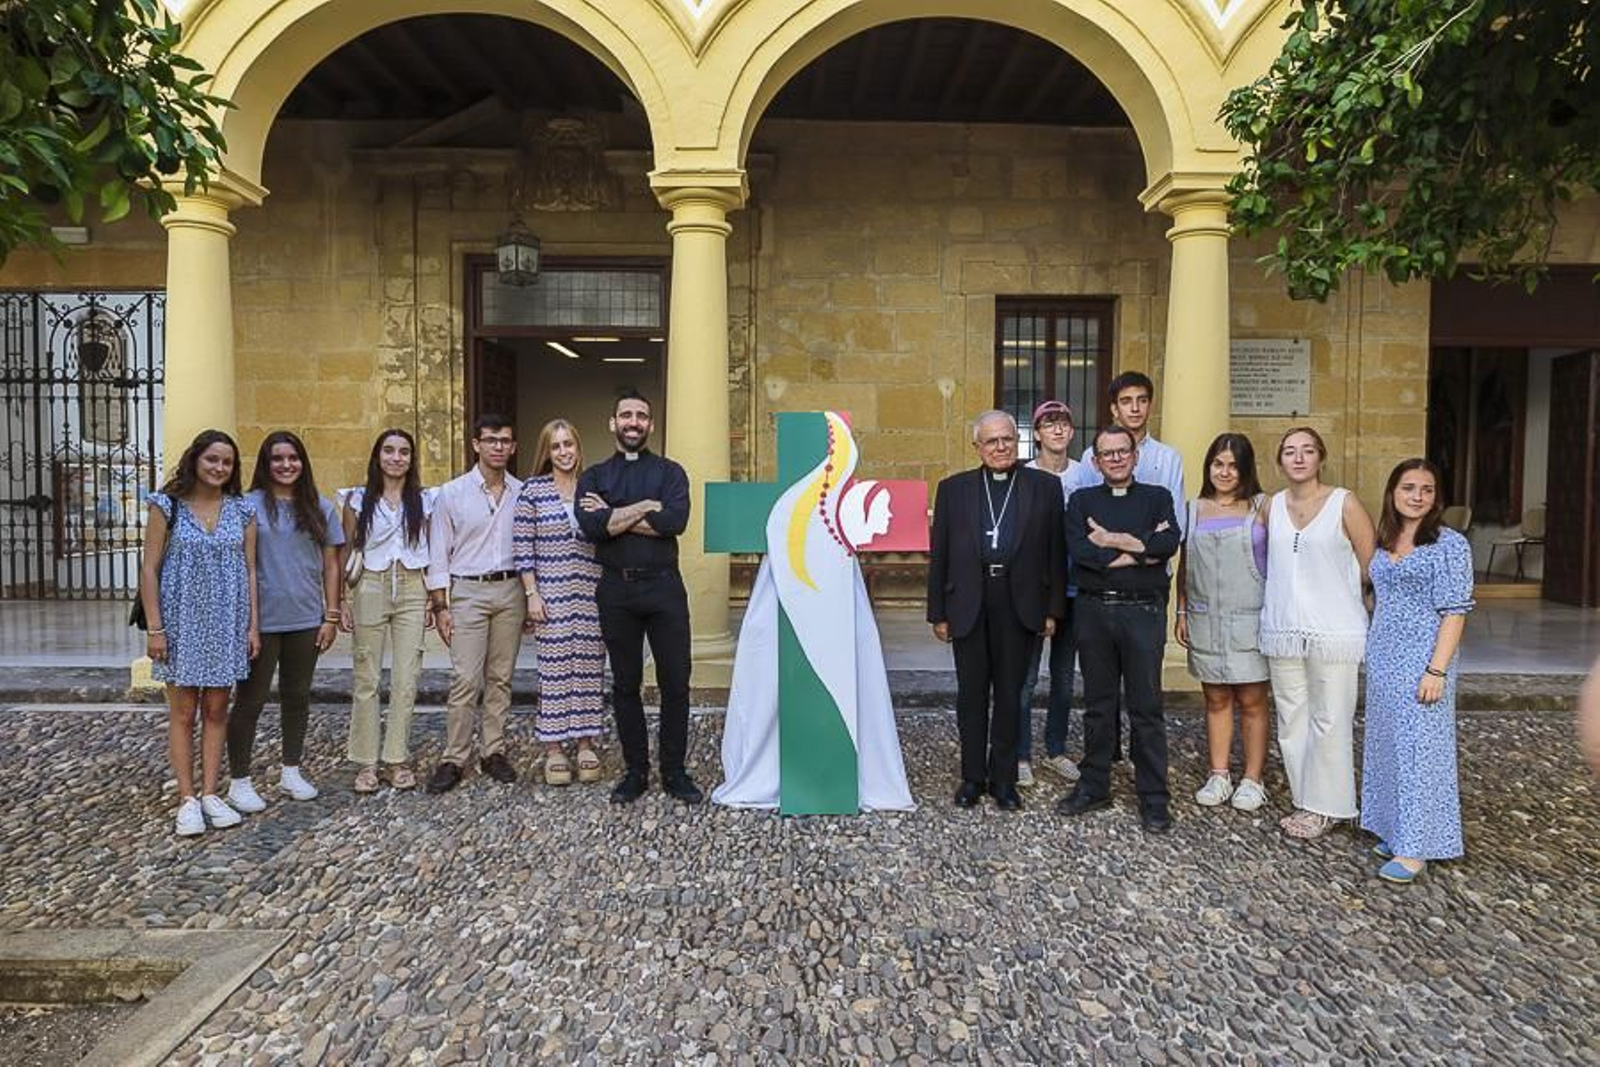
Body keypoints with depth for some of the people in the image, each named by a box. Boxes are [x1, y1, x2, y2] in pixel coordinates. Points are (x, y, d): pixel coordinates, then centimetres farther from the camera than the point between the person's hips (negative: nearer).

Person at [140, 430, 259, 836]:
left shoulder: (242, 511, 5)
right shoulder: (168, 506, -2)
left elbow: (250, 571, 7)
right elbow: (149, 569, -3)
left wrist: (253, 625, 2)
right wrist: (155, 628, -9)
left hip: (226, 624, 2)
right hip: (182, 623, -2)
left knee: (216, 710, 8)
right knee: (183, 712, 4)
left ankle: (210, 794, 17)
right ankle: (187, 800, 12)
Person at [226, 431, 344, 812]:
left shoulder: (320, 508, 6)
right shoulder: (249, 505, -4)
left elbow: (331, 566, 8)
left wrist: (331, 617, 4)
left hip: (306, 620, 4)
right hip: (261, 620, -3)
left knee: (297, 696, 14)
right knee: (251, 699, 4)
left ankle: (291, 772, 28)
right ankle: (239, 781, 16)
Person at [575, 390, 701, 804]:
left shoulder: (670, 472, 7)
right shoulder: (593, 477, 9)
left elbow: (675, 521, -13)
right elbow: (591, 526, -10)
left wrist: (615, 517, -9)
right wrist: (646, 507, -10)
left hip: (664, 587, -1)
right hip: (616, 591, 1)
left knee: (675, 684, 2)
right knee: (625, 685, 9)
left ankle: (674, 771, 16)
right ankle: (635, 771, 22)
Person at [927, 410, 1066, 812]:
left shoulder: (1044, 487, 4)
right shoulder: (953, 489, 5)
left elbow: (1056, 552, 3)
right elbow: (939, 555, 5)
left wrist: (1053, 609, -1)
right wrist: (938, 612, 1)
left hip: (1018, 604, 0)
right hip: (968, 604, 1)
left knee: (1009, 694, 9)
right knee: (971, 693, 9)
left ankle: (1003, 778, 22)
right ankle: (972, 776, 23)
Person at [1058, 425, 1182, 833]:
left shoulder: (1157, 498, 8)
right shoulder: (1082, 501, 9)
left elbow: (1169, 543, -12)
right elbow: (1079, 551, -9)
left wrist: (1112, 540, -10)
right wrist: (1140, 550, -10)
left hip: (1143, 611, -1)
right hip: (1094, 611, 2)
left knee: (1146, 707, 2)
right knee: (1097, 704, 11)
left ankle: (1154, 798, 12)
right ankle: (1094, 787, 22)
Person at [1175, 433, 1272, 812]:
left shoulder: (1261, 507, -1)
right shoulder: (1194, 509, 9)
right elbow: (1184, 565, 12)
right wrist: (1182, 613, 9)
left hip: (1249, 620, -3)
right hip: (1205, 621, 3)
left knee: (1251, 701, 2)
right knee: (1216, 700, 9)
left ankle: (1252, 780, 12)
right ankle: (1218, 776, 17)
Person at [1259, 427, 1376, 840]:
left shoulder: (1344, 503, -5)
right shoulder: (1272, 506, 8)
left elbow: (1371, 566, -2)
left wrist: (1337, 593, 3)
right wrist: (1285, 600, 13)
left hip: (1333, 631, -4)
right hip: (1283, 631, 5)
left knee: (1330, 722, 1)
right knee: (1291, 720, 10)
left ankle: (1325, 806, 14)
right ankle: (1306, 801, 22)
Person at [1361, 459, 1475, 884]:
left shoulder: (1450, 544, -8)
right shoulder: (1385, 543, 10)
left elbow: (1455, 611, -11)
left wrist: (1437, 669, -17)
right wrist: (1374, 656, 12)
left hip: (1422, 661, -6)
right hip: (1383, 660, 6)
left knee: (1417, 746, -3)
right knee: (1387, 743, 11)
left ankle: (1416, 848, 5)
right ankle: (1396, 831, 24)